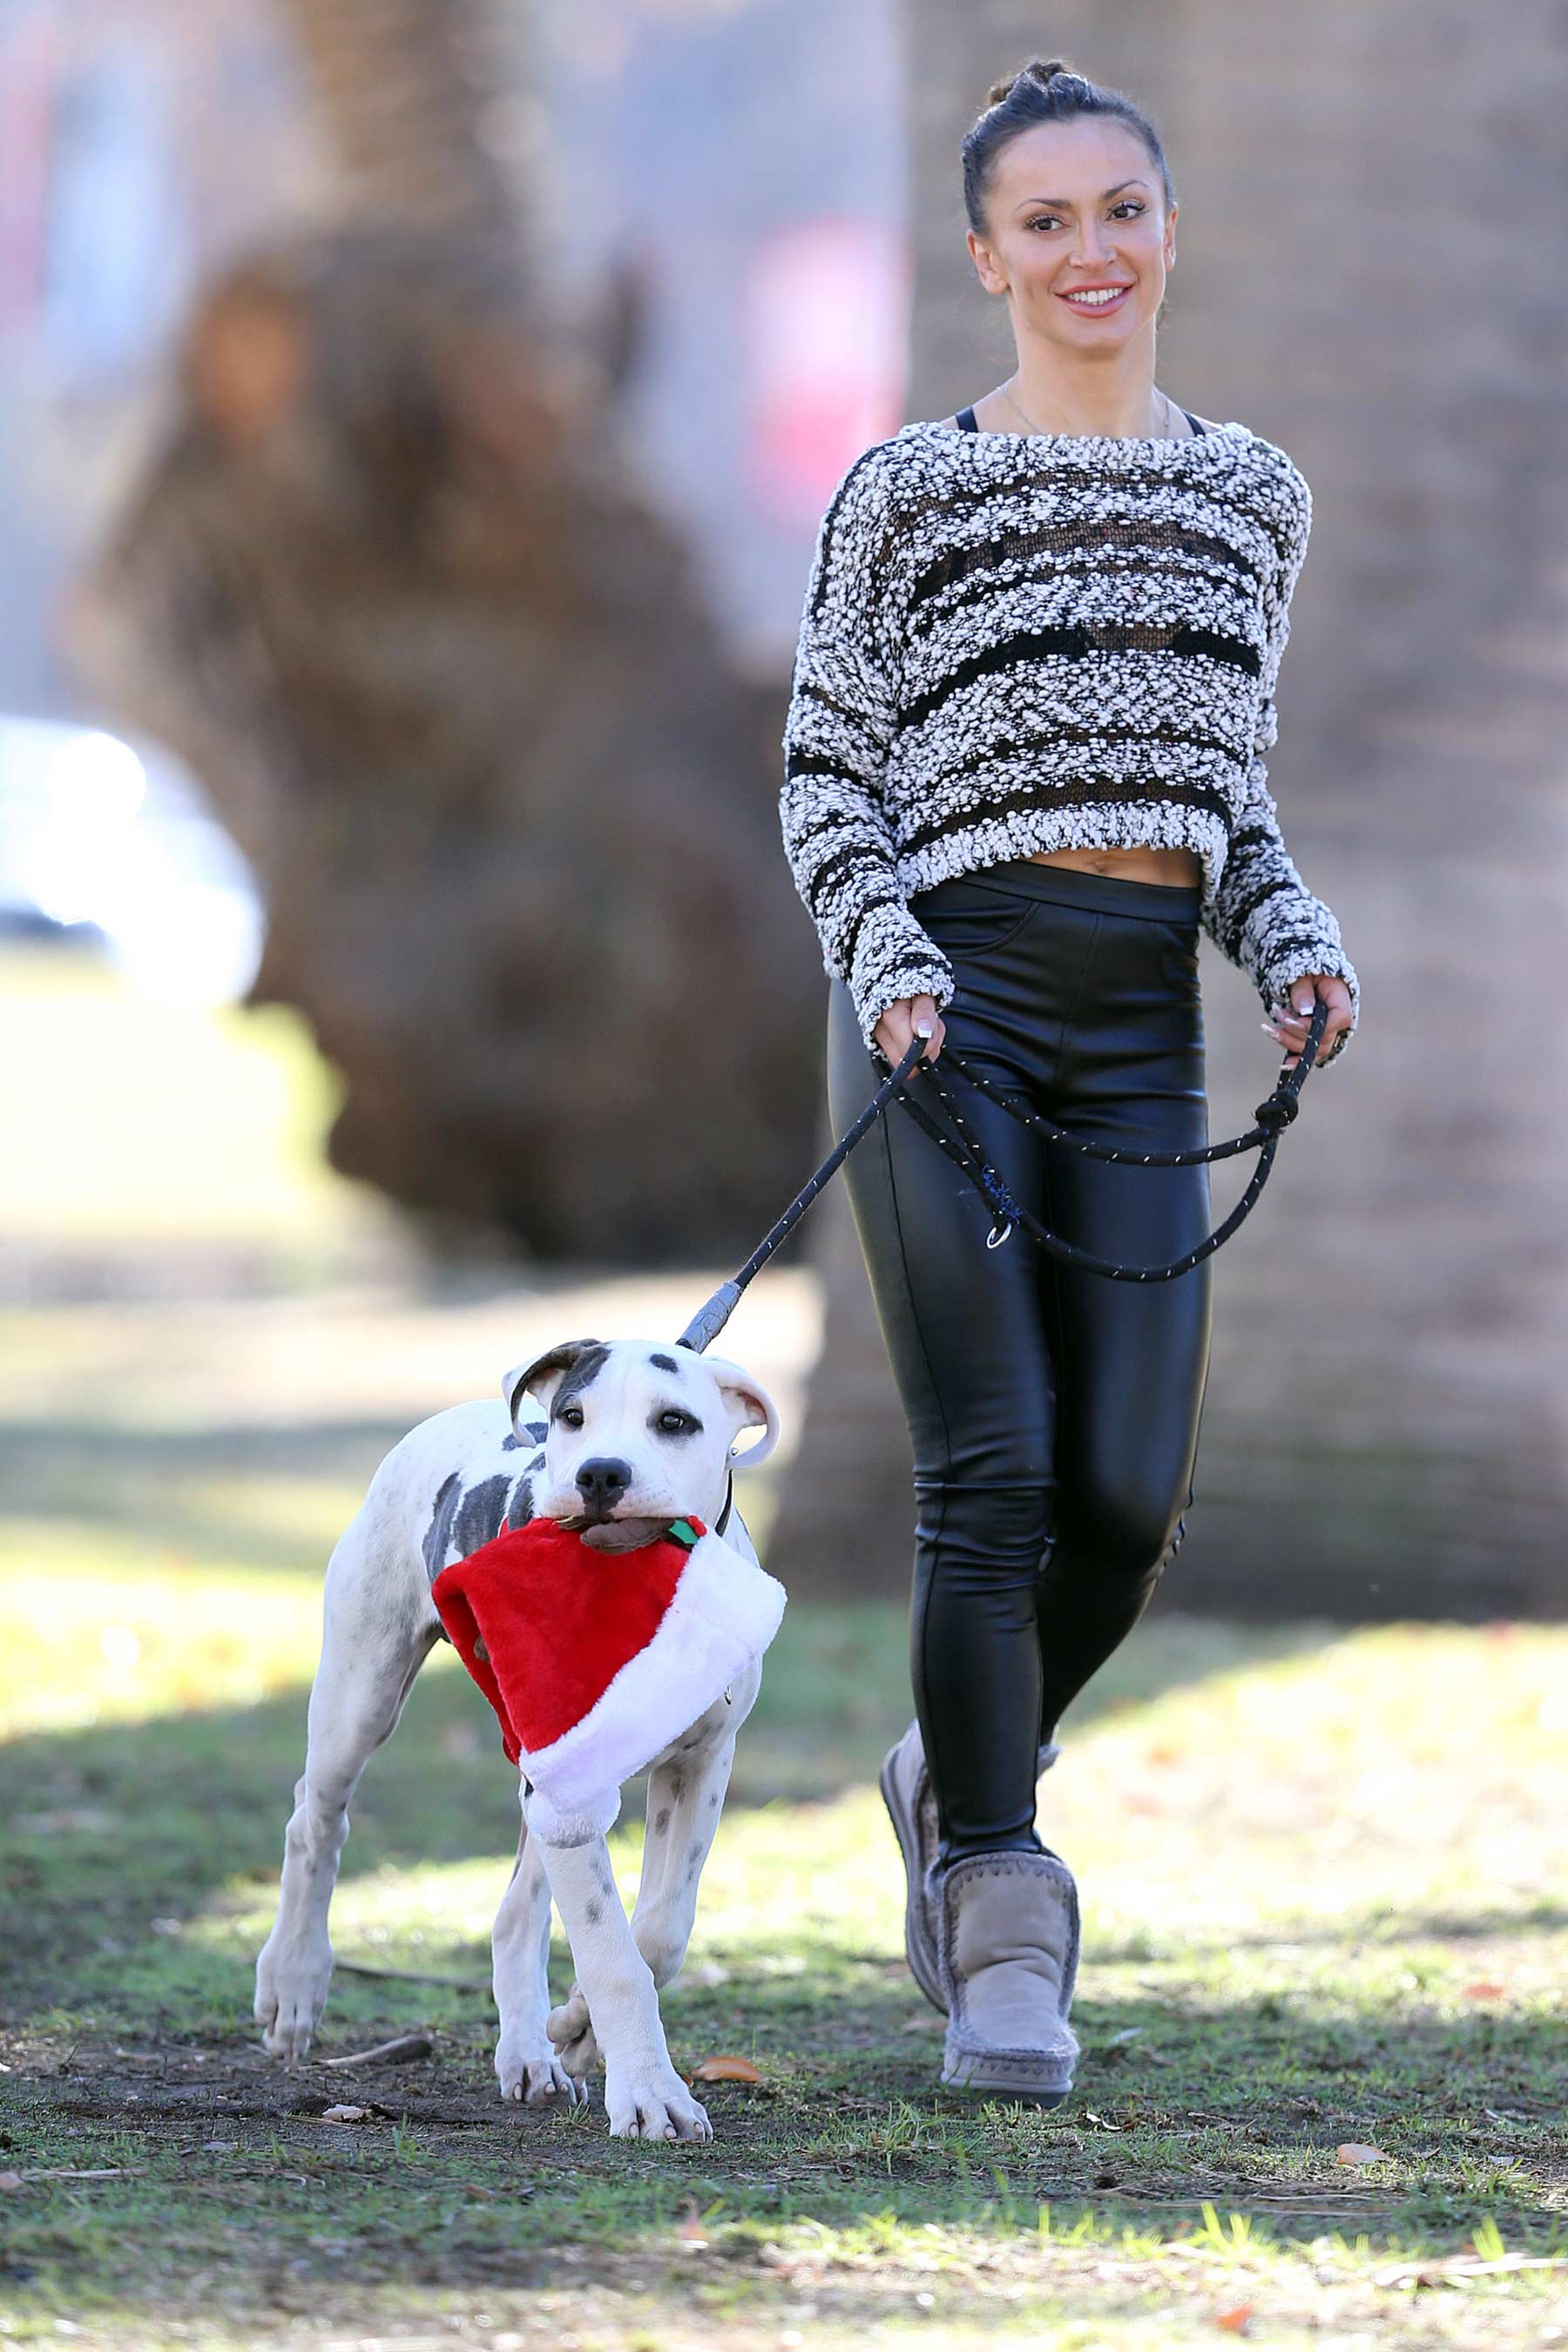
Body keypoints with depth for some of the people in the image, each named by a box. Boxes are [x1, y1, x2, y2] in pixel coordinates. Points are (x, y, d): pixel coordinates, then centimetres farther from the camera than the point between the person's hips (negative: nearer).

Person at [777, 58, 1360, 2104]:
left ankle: (960, 1777, 26)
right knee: (994, 1472, -10)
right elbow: (827, 774, 3)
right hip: (959, 994, -4)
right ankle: (1004, 1933, -3)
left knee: (1132, 1494, -3)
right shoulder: (912, 490, 2)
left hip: (1146, 1018, 4)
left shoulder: (1253, 496, 16)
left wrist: (1294, 945, 5)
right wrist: (889, 963, -13)